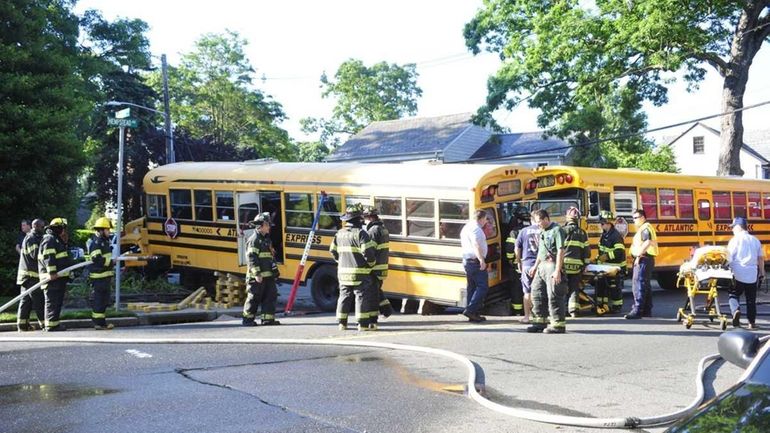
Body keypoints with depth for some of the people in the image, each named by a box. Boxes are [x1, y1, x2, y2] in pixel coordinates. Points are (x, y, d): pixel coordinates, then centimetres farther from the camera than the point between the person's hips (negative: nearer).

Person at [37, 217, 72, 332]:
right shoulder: (50, 240, -10)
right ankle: (51, 324, -9)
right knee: (52, 301, -10)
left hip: (59, 277, 11)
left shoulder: (57, 241, 24)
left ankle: (55, 323, 17)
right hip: (52, 278, -11)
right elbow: (48, 258, -20)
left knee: (58, 301, 12)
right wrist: (52, 272, -25)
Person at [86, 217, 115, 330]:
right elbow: (97, 259, -24)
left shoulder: (104, 241, 18)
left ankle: (101, 321, 23)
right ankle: (98, 323, -3)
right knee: (99, 299, -6)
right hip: (98, 276, -10)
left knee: (104, 299, 15)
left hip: (105, 275, 10)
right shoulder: (94, 243, -13)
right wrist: (111, 262, -19)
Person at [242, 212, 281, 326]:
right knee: (254, 298, -2)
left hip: (268, 275, 9)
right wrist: (257, 274, -22)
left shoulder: (266, 239, 17)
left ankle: (267, 319, 10)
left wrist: (274, 269, 20)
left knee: (271, 296, 5)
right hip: (257, 277, -9)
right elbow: (251, 258, -18)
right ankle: (247, 319, 9)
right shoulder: (253, 240, -12)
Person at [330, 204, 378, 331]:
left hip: (343, 272, 6)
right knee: (362, 296, 0)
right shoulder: (360, 233, -14)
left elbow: (333, 251, 14)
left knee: (344, 296, 15)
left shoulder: (340, 233, 8)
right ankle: (363, 324, -1)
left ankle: (342, 323, 18)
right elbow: (368, 252, -18)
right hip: (359, 273, -6)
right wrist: (372, 263, 0)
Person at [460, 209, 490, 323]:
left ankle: (473, 315, 14)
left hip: (466, 260, 10)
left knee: (471, 287, 11)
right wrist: (482, 260, -36)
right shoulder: (476, 228, -14)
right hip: (475, 261, -10)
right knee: (482, 286, -8)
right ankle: (470, 310, -16)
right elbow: (476, 245, -28)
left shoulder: (466, 227, 17)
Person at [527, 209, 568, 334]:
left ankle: (558, 324, -2)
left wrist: (558, 271, -23)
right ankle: (539, 321, 21)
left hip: (553, 266, -9)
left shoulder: (557, 230, -12)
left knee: (554, 296, -8)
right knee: (537, 293, 11)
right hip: (542, 266, 9)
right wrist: (535, 266, 26)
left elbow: (560, 251, -18)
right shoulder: (542, 231, 16)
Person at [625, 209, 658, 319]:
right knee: (645, 285, 13)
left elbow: (647, 242, -26)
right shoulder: (642, 229, 22)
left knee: (639, 283, -15)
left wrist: (639, 255, -24)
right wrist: (635, 254, 12)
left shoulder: (646, 228, -11)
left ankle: (638, 310, -19)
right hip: (642, 259, 11)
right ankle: (647, 310, 19)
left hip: (644, 259, -11)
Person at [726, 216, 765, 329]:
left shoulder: (735, 239, -4)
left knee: (733, 294, 9)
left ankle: (736, 310, -19)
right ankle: (752, 322, 13)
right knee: (751, 300, 11)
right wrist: (762, 273, 20)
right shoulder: (755, 240, 9)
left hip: (738, 275, -3)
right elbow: (761, 258, 12)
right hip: (752, 275, 4)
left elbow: (729, 258, -8)